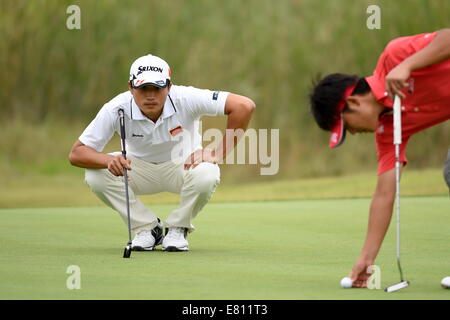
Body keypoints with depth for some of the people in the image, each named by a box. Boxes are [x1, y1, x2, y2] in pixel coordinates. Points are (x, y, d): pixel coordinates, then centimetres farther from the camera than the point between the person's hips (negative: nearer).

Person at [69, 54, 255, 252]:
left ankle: (177, 228, -5)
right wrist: (109, 160, -46)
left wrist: (220, 153, -33)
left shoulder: (185, 99, -30)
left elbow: (244, 106, -34)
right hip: (140, 169, 1)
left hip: (183, 166, -1)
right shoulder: (116, 109, -26)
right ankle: (147, 228, -4)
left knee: (206, 174, -36)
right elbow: (76, 154, -26)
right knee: (96, 175, -26)